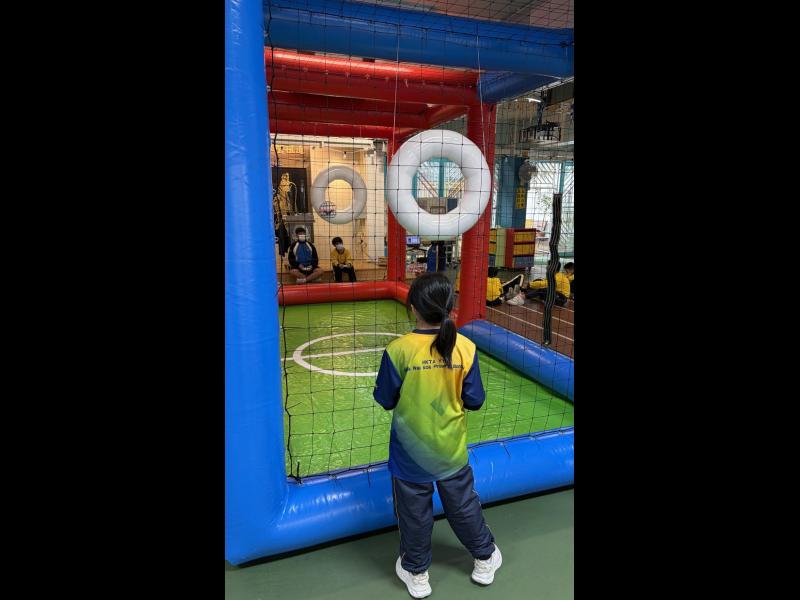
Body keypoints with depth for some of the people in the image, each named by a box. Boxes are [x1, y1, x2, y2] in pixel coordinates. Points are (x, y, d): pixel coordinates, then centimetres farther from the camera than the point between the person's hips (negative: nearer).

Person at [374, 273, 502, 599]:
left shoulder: (398, 349, -22)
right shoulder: (465, 347, -16)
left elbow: (385, 400, -11)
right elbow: (475, 400, -7)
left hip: (411, 453, -2)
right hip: (452, 450, 2)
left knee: (414, 513, 19)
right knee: (464, 504, 24)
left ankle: (415, 573, 41)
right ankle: (485, 559, 47)